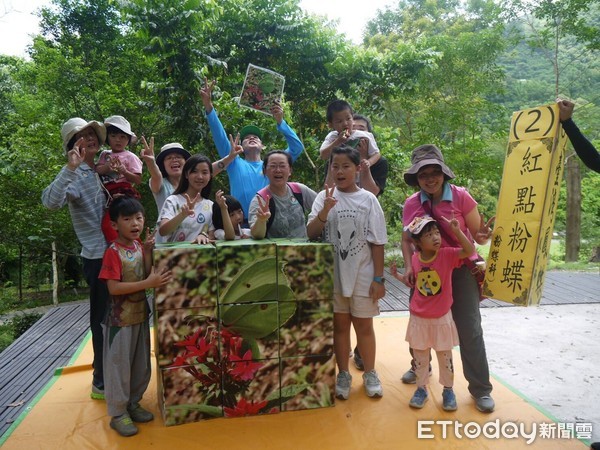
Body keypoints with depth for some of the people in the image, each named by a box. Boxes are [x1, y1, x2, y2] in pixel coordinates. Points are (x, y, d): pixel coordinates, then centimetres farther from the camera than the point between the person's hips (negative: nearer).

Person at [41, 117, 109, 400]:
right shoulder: (76, 176, -12)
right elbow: (50, 202, -31)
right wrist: (70, 167, -37)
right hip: (98, 256, -8)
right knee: (102, 318, 2)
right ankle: (101, 382, 18)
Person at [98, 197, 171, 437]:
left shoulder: (139, 246, 3)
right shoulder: (113, 252, -18)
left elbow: (147, 276, -1)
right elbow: (113, 288, -24)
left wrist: (147, 252, -12)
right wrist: (148, 283, -28)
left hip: (141, 314, 7)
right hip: (121, 318, -7)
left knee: (141, 365, 17)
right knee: (119, 366, 6)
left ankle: (133, 404, 34)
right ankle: (118, 414, 21)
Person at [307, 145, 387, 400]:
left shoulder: (368, 199, -4)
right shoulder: (325, 197, -2)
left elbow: (377, 242, -2)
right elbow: (311, 233, -9)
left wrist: (378, 278, -5)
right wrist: (325, 210, -25)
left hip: (362, 276, -1)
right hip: (333, 275, 1)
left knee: (363, 325, 12)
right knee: (340, 324, 13)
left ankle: (370, 374, 31)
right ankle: (343, 374, 29)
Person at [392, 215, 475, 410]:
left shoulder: (447, 254, -12)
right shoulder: (415, 259, -5)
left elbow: (470, 251, -26)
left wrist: (456, 231, -34)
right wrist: (397, 275, -1)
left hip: (441, 319, -2)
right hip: (419, 319, 2)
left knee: (445, 357, 14)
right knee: (420, 357, 14)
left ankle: (448, 390, 32)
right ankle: (421, 388, 31)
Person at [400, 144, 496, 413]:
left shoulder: (461, 197, -12)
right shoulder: (411, 204, -4)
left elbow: (477, 236, -8)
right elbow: (407, 240, 5)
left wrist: (483, 237, -31)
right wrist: (408, 267, -10)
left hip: (460, 271, -3)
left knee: (470, 329, -1)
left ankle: (480, 388, 16)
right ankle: (420, 367, 41)